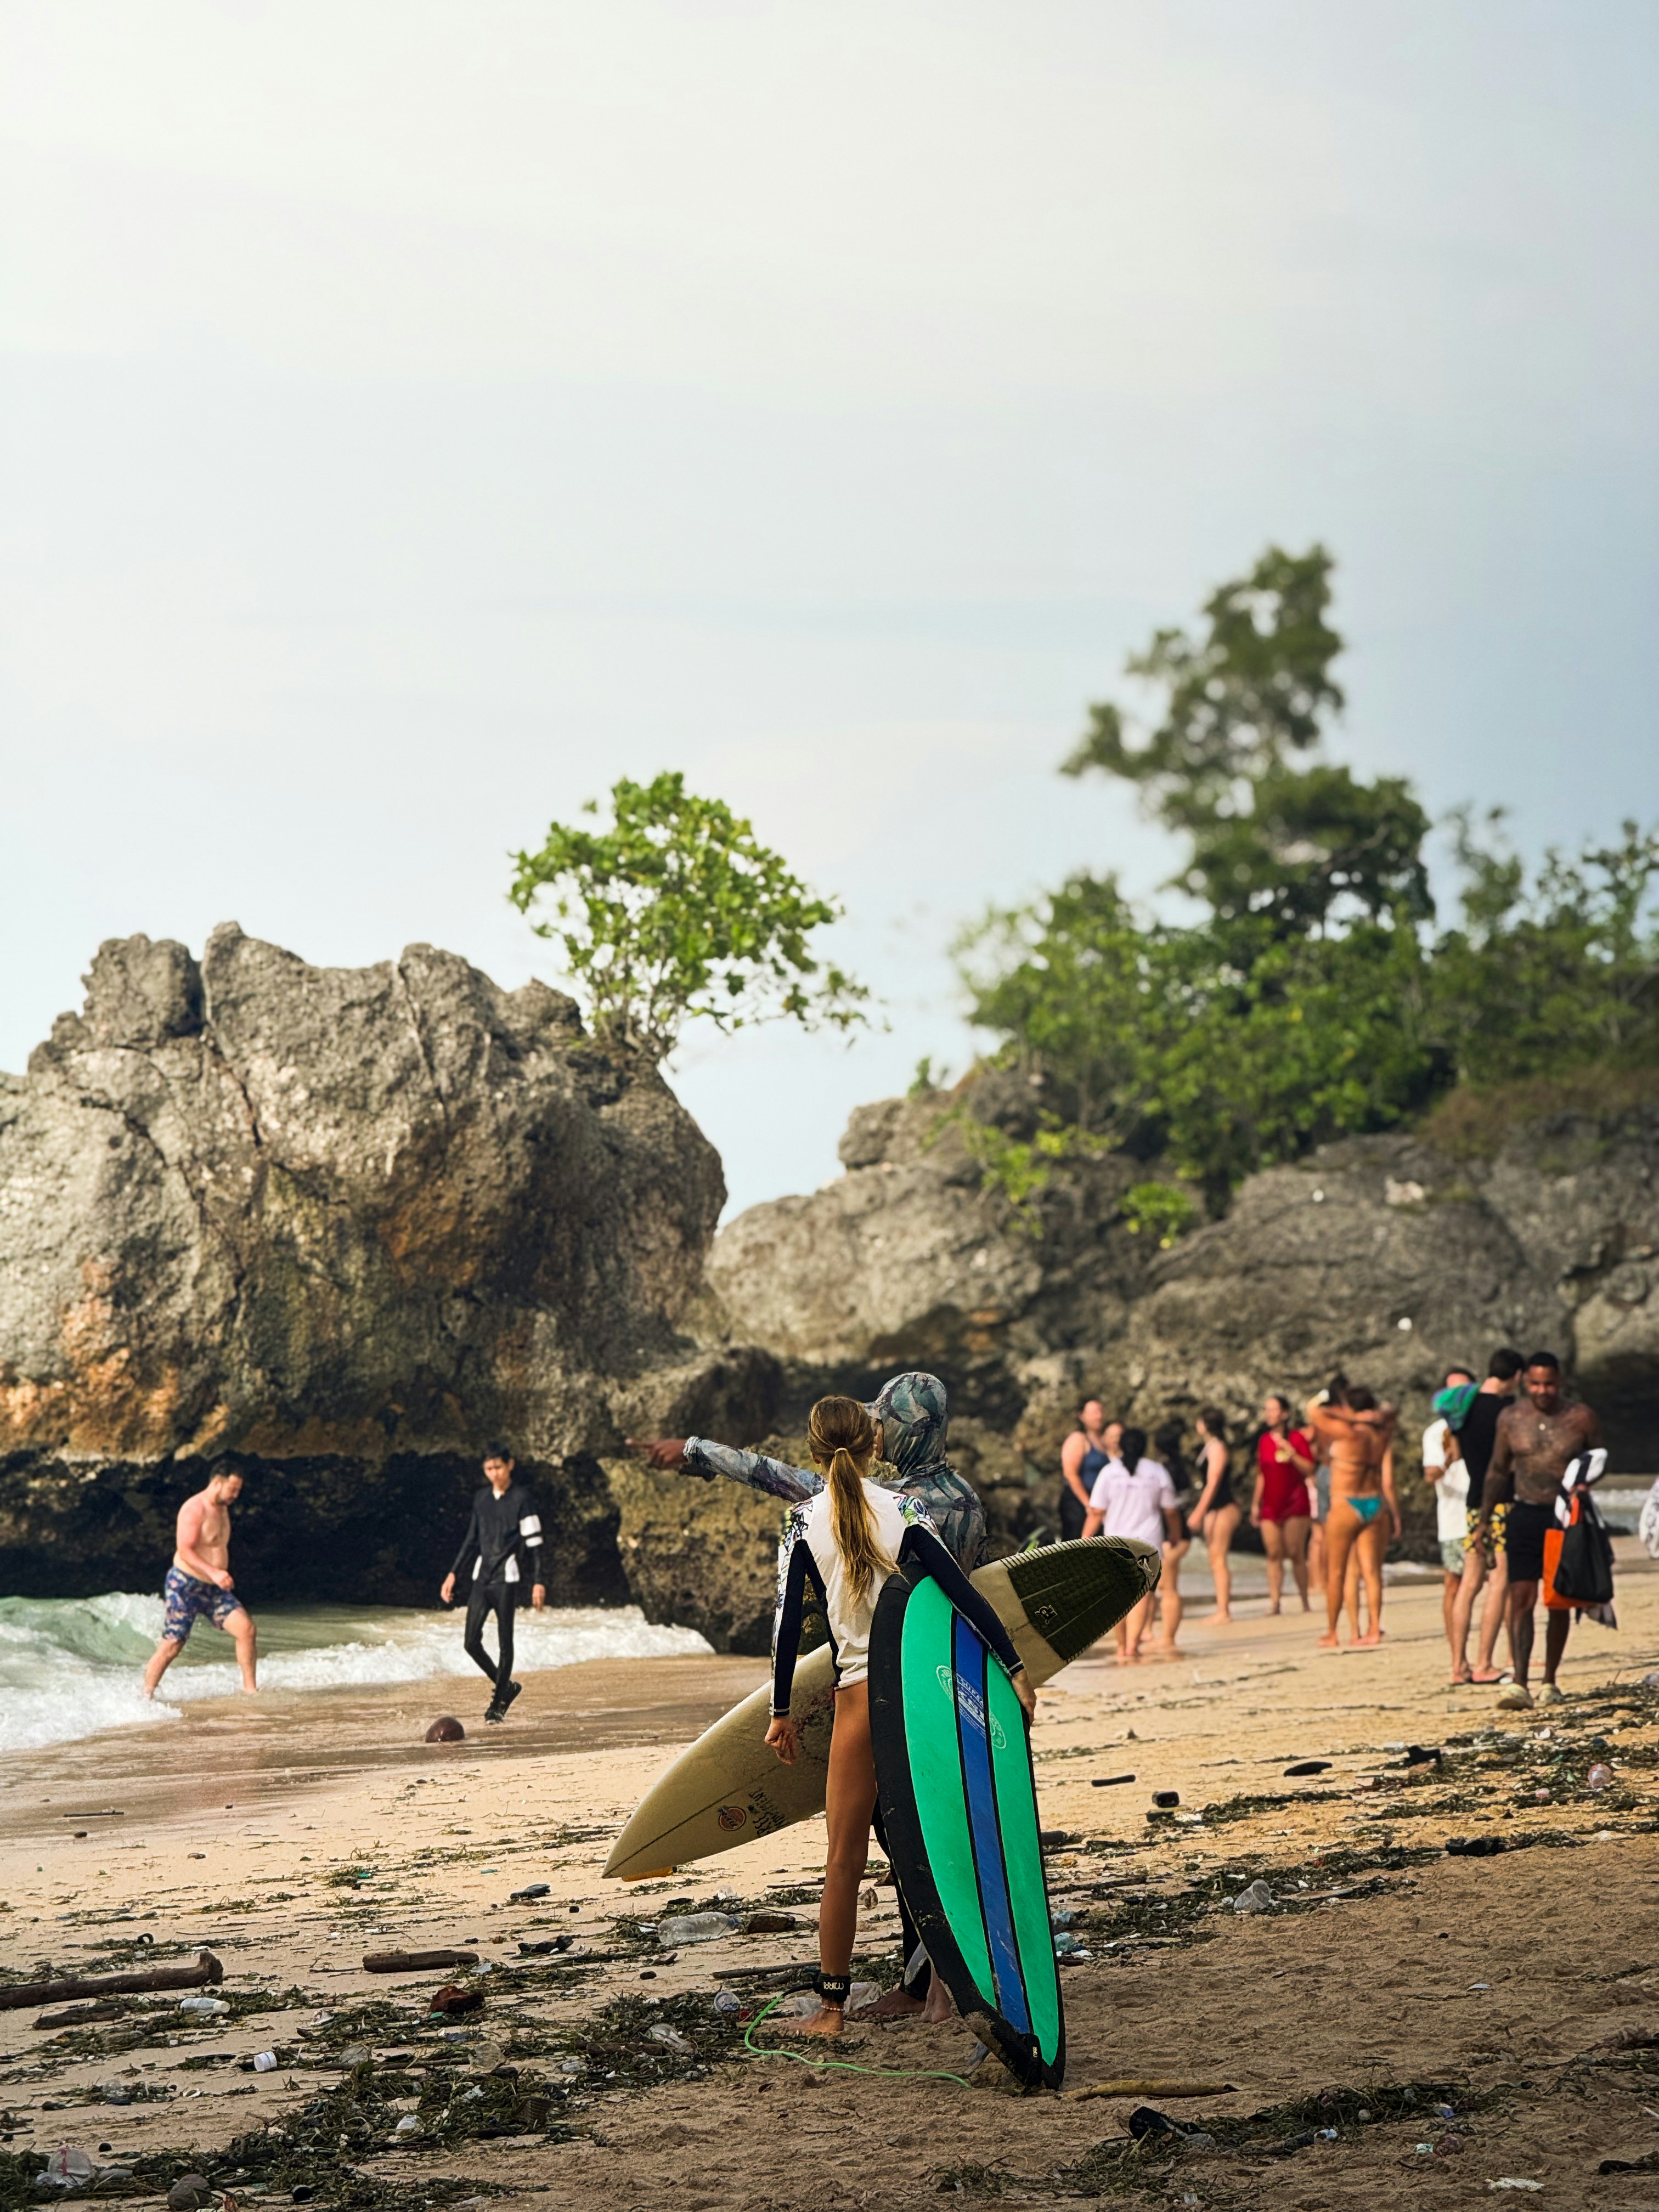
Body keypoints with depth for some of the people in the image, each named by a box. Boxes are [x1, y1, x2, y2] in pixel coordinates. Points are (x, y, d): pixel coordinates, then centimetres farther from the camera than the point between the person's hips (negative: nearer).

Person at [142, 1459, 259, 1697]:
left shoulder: (222, 1508, 14)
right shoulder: (194, 1509, -15)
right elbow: (185, 1551, -24)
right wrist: (213, 1572, -34)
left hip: (214, 1589, 8)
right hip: (185, 1586, -8)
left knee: (247, 1629, -8)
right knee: (172, 1645, -4)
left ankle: (250, 1690, -3)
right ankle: (146, 1695, 10)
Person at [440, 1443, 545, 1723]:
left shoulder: (522, 1498, -3)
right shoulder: (482, 1498, 13)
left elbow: (534, 1542, -6)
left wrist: (539, 1581, -12)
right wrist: (454, 1573, 14)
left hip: (507, 1577, -5)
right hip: (481, 1576, 5)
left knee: (504, 1641, -4)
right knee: (471, 1642, -1)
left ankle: (498, 1702, 5)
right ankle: (505, 1686, 18)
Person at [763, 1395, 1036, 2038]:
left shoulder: (807, 1521, -1)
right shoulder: (901, 1509, -1)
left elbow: (789, 1622, -3)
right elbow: (961, 1591, -8)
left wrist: (781, 1713, 4)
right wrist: (1015, 1668, -9)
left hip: (857, 1691, -1)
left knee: (845, 1857, 5)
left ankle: (831, 2005, 8)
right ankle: (943, 1983, 14)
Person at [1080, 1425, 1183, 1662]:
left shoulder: (1109, 1472, -1)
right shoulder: (1158, 1472, 2)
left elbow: (1096, 1513, -3)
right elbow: (1171, 1511, 10)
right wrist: (1175, 1535, 27)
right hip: (1148, 1541, -1)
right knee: (1142, 1593, -6)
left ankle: (1123, 1647, 22)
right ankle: (1132, 1647, -20)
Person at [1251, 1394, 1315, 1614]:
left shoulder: (1297, 1438, -2)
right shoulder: (1264, 1440, 12)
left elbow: (1309, 1469, -8)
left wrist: (1290, 1452, -18)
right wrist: (1256, 1504, 16)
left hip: (1294, 1503, -4)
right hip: (1270, 1505, 4)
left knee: (1296, 1553, -6)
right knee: (1273, 1554, -2)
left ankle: (1305, 1603, 0)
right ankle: (1274, 1602, -6)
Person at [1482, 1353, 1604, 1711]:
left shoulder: (1582, 1417, -2)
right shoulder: (1511, 1419, 4)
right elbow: (1498, 1470, 14)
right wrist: (1484, 1517, 12)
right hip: (1525, 1517, 1)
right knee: (1521, 1599, -10)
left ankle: (1550, 1683, 19)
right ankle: (1519, 1683, -17)